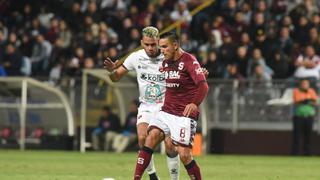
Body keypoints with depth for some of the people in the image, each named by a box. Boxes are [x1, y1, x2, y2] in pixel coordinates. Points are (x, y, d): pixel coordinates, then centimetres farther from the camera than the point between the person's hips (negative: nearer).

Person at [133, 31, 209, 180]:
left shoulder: (189, 60, -12)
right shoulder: (165, 63, 11)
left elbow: (203, 86, -24)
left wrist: (195, 103, -38)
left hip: (185, 115, -6)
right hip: (166, 112, 6)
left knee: (184, 155, -9)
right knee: (152, 137, -16)